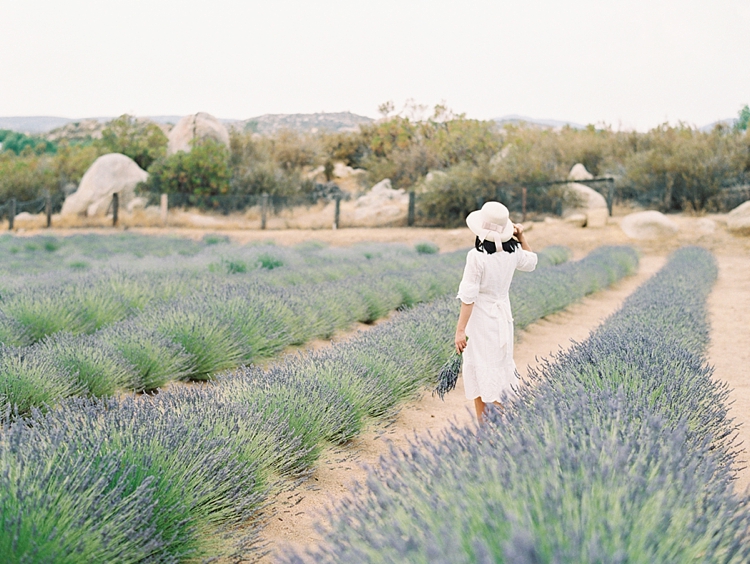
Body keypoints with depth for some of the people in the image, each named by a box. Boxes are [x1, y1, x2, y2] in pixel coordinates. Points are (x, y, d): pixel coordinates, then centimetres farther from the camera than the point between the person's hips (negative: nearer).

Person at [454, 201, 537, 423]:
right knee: (501, 367, 17)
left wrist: (460, 330, -13)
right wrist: (522, 237, 12)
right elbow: (531, 262, 22)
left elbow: (468, 297, -18)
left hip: (481, 320, -6)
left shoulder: (477, 256, -20)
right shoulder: (513, 252, -2)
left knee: (480, 373, 3)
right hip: (504, 316, 6)